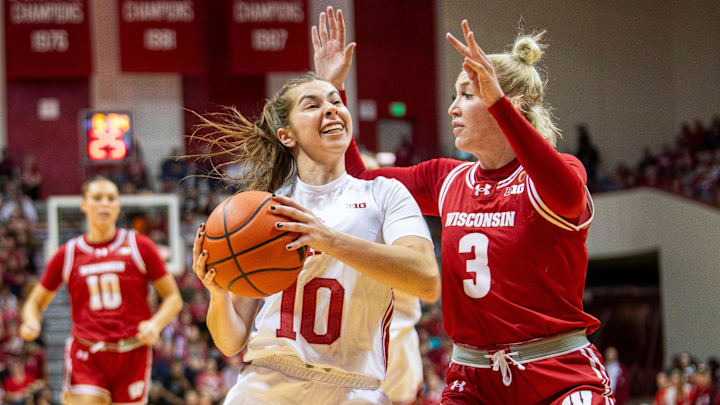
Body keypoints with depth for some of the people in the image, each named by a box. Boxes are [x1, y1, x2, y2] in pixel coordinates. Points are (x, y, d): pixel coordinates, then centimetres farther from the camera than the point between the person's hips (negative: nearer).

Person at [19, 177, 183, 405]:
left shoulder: (139, 247, 3)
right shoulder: (68, 254, 6)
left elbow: (173, 298, 5)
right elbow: (36, 302, 16)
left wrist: (156, 324, -15)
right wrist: (31, 322, -8)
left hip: (132, 356, 0)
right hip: (86, 357, 0)